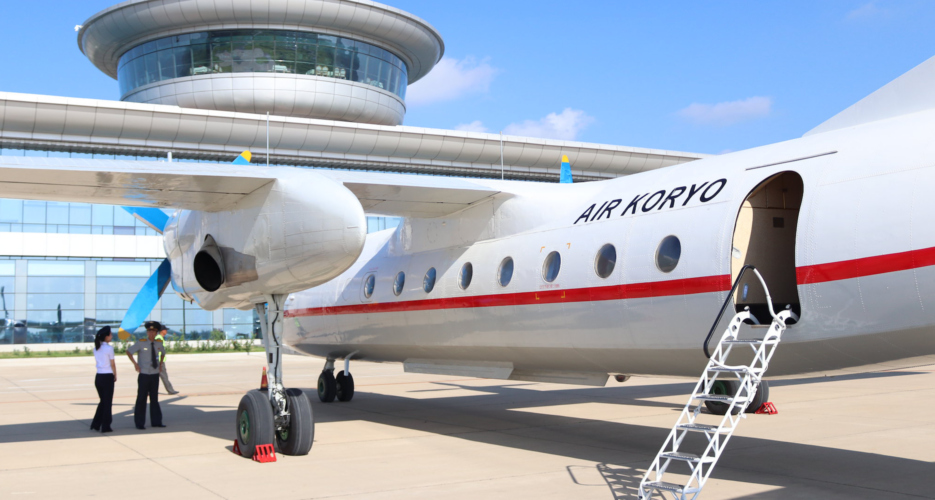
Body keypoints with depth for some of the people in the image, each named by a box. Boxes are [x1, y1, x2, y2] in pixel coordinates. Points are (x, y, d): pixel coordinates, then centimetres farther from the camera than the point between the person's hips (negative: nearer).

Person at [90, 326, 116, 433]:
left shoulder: (96, 348, 8)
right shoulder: (109, 348, -12)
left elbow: (96, 362, 12)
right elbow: (112, 364, -9)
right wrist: (115, 376, 6)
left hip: (98, 376, 6)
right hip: (107, 377, -6)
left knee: (103, 401, 19)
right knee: (108, 402, 4)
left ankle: (95, 424, 17)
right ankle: (105, 427, 9)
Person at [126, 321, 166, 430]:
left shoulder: (158, 344, 5)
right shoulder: (141, 343, -9)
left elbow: (163, 352, 27)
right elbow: (128, 351, 1)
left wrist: (161, 362, 14)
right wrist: (135, 364, -6)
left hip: (155, 375, 4)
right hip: (144, 375, -4)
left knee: (154, 398, 10)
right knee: (141, 399, -1)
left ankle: (156, 421, 17)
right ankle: (140, 423, 7)